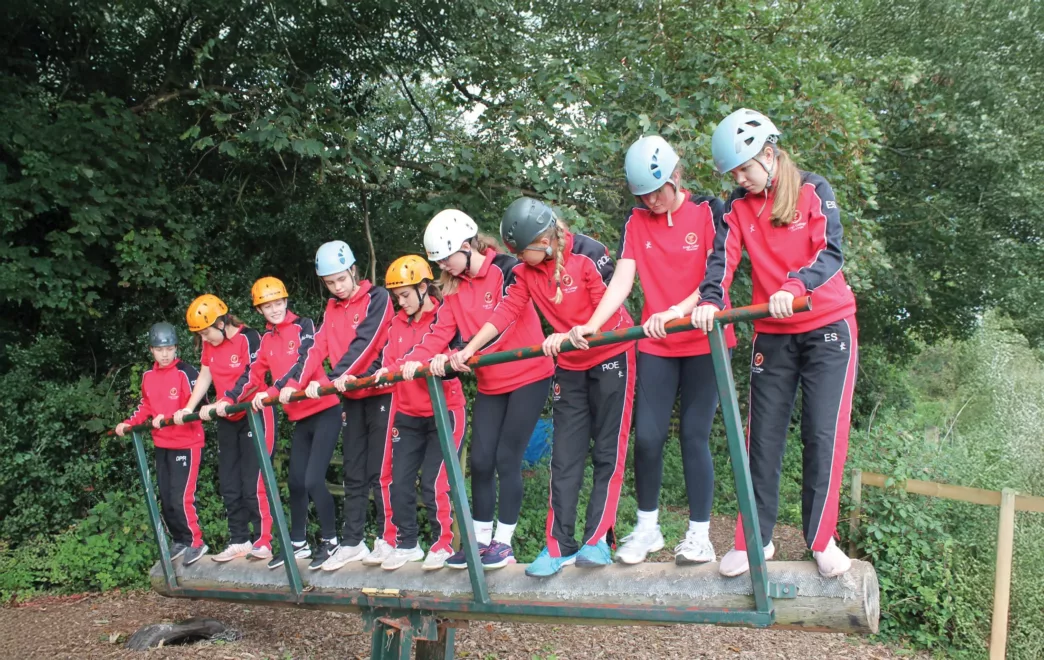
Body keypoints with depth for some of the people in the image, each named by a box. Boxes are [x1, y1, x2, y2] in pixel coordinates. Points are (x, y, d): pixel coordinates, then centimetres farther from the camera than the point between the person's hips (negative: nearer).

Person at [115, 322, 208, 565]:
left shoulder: (186, 373, -13)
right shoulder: (148, 376, 8)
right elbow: (146, 406, 19)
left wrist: (168, 419, -26)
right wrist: (129, 423, 6)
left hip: (186, 444, -7)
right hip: (162, 445, 7)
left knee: (181, 498, -9)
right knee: (165, 499, 12)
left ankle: (195, 543, 6)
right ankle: (179, 541, 26)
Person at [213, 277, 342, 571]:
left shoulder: (304, 326, -7)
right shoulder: (266, 340, 12)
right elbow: (253, 374, 9)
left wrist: (273, 392, -30)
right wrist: (228, 400, -4)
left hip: (324, 411, -6)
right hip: (299, 418, 6)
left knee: (313, 480, -11)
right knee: (296, 482, 9)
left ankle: (330, 541, 5)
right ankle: (298, 543, 24)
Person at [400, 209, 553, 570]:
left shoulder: (508, 270, -15)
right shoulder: (455, 287, 7)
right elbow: (441, 330, -2)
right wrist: (416, 360, -20)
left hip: (528, 377, -6)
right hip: (490, 384, 6)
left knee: (507, 459, -4)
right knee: (480, 460, 4)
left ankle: (503, 541, 10)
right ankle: (481, 538, 18)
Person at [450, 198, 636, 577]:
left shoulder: (588, 254, -20)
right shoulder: (525, 271, -4)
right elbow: (505, 312, -10)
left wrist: (567, 336, -36)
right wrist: (469, 349, -20)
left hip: (611, 355, -5)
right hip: (569, 365, 5)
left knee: (608, 452, -3)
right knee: (565, 457, 3)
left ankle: (597, 541, 2)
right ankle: (559, 546, 5)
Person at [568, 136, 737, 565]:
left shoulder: (708, 211, -4)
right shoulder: (636, 223, 6)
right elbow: (622, 280, -4)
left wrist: (677, 311, -28)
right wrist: (591, 326, -19)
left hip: (704, 341, -3)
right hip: (655, 345, 3)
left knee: (694, 435, -1)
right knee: (646, 436, -1)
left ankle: (699, 534, 13)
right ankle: (647, 527, 17)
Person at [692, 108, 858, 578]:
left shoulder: (813, 190, -5)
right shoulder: (739, 207, 4)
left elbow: (831, 251, -17)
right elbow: (722, 258, -9)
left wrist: (794, 286, -35)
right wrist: (709, 300, -29)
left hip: (827, 328, -3)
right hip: (772, 335, 3)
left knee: (824, 436, -4)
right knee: (763, 438, 4)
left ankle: (821, 539, 12)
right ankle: (755, 538, 15)